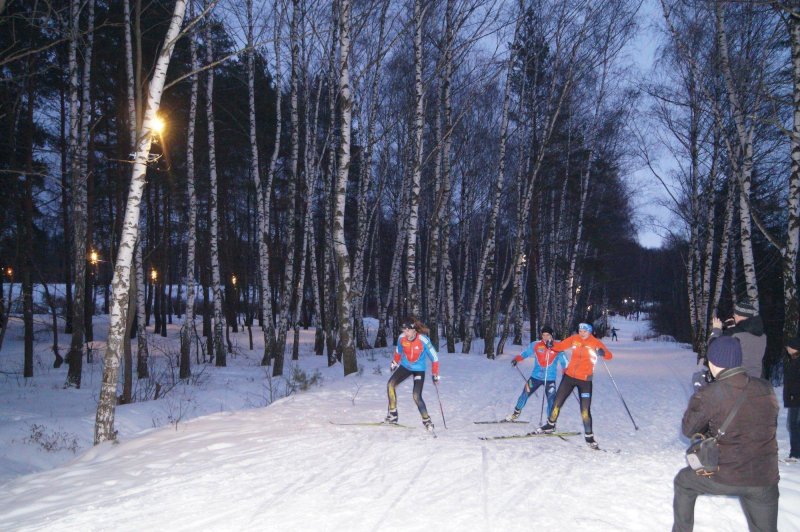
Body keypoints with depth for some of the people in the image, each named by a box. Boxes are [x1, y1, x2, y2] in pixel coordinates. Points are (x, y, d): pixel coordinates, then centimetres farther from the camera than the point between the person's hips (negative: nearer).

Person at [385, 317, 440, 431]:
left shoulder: (423, 340, -27)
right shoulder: (401, 338, -15)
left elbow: (434, 357, -17)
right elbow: (398, 351, 8)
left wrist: (435, 375, -13)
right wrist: (394, 363, 21)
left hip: (419, 369, -4)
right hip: (405, 366, 4)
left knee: (416, 396, -16)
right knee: (390, 384, -14)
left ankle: (427, 421, 3)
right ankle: (392, 415, -3)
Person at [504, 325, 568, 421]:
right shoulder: (536, 345, -3)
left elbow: (563, 361, 4)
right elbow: (525, 353, 7)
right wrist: (517, 359, -9)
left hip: (550, 379, -1)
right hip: (536, 376, 2)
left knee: (551, 400, -9)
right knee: (525, 394, 7)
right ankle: (516, 412, 30)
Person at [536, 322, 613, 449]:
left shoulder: (596, 343, -10)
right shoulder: (574, 339, -2)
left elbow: (609, 355, -16)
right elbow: (560, 346, 6)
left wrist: (602, 353, -39)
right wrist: (552, 345, -15)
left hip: (585, 380, -3)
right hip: (569, 376, 4)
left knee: (585, 410, -6)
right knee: (557, 402, 12)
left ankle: (589, 436, 10)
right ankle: (550, 425, 34)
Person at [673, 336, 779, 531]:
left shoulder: (707, 395, -17)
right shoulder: (766, 389, -4)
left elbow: (688, 430, -2)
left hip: (724, 477, -3)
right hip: (765, 479, 3)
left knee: (683, 481, 26)